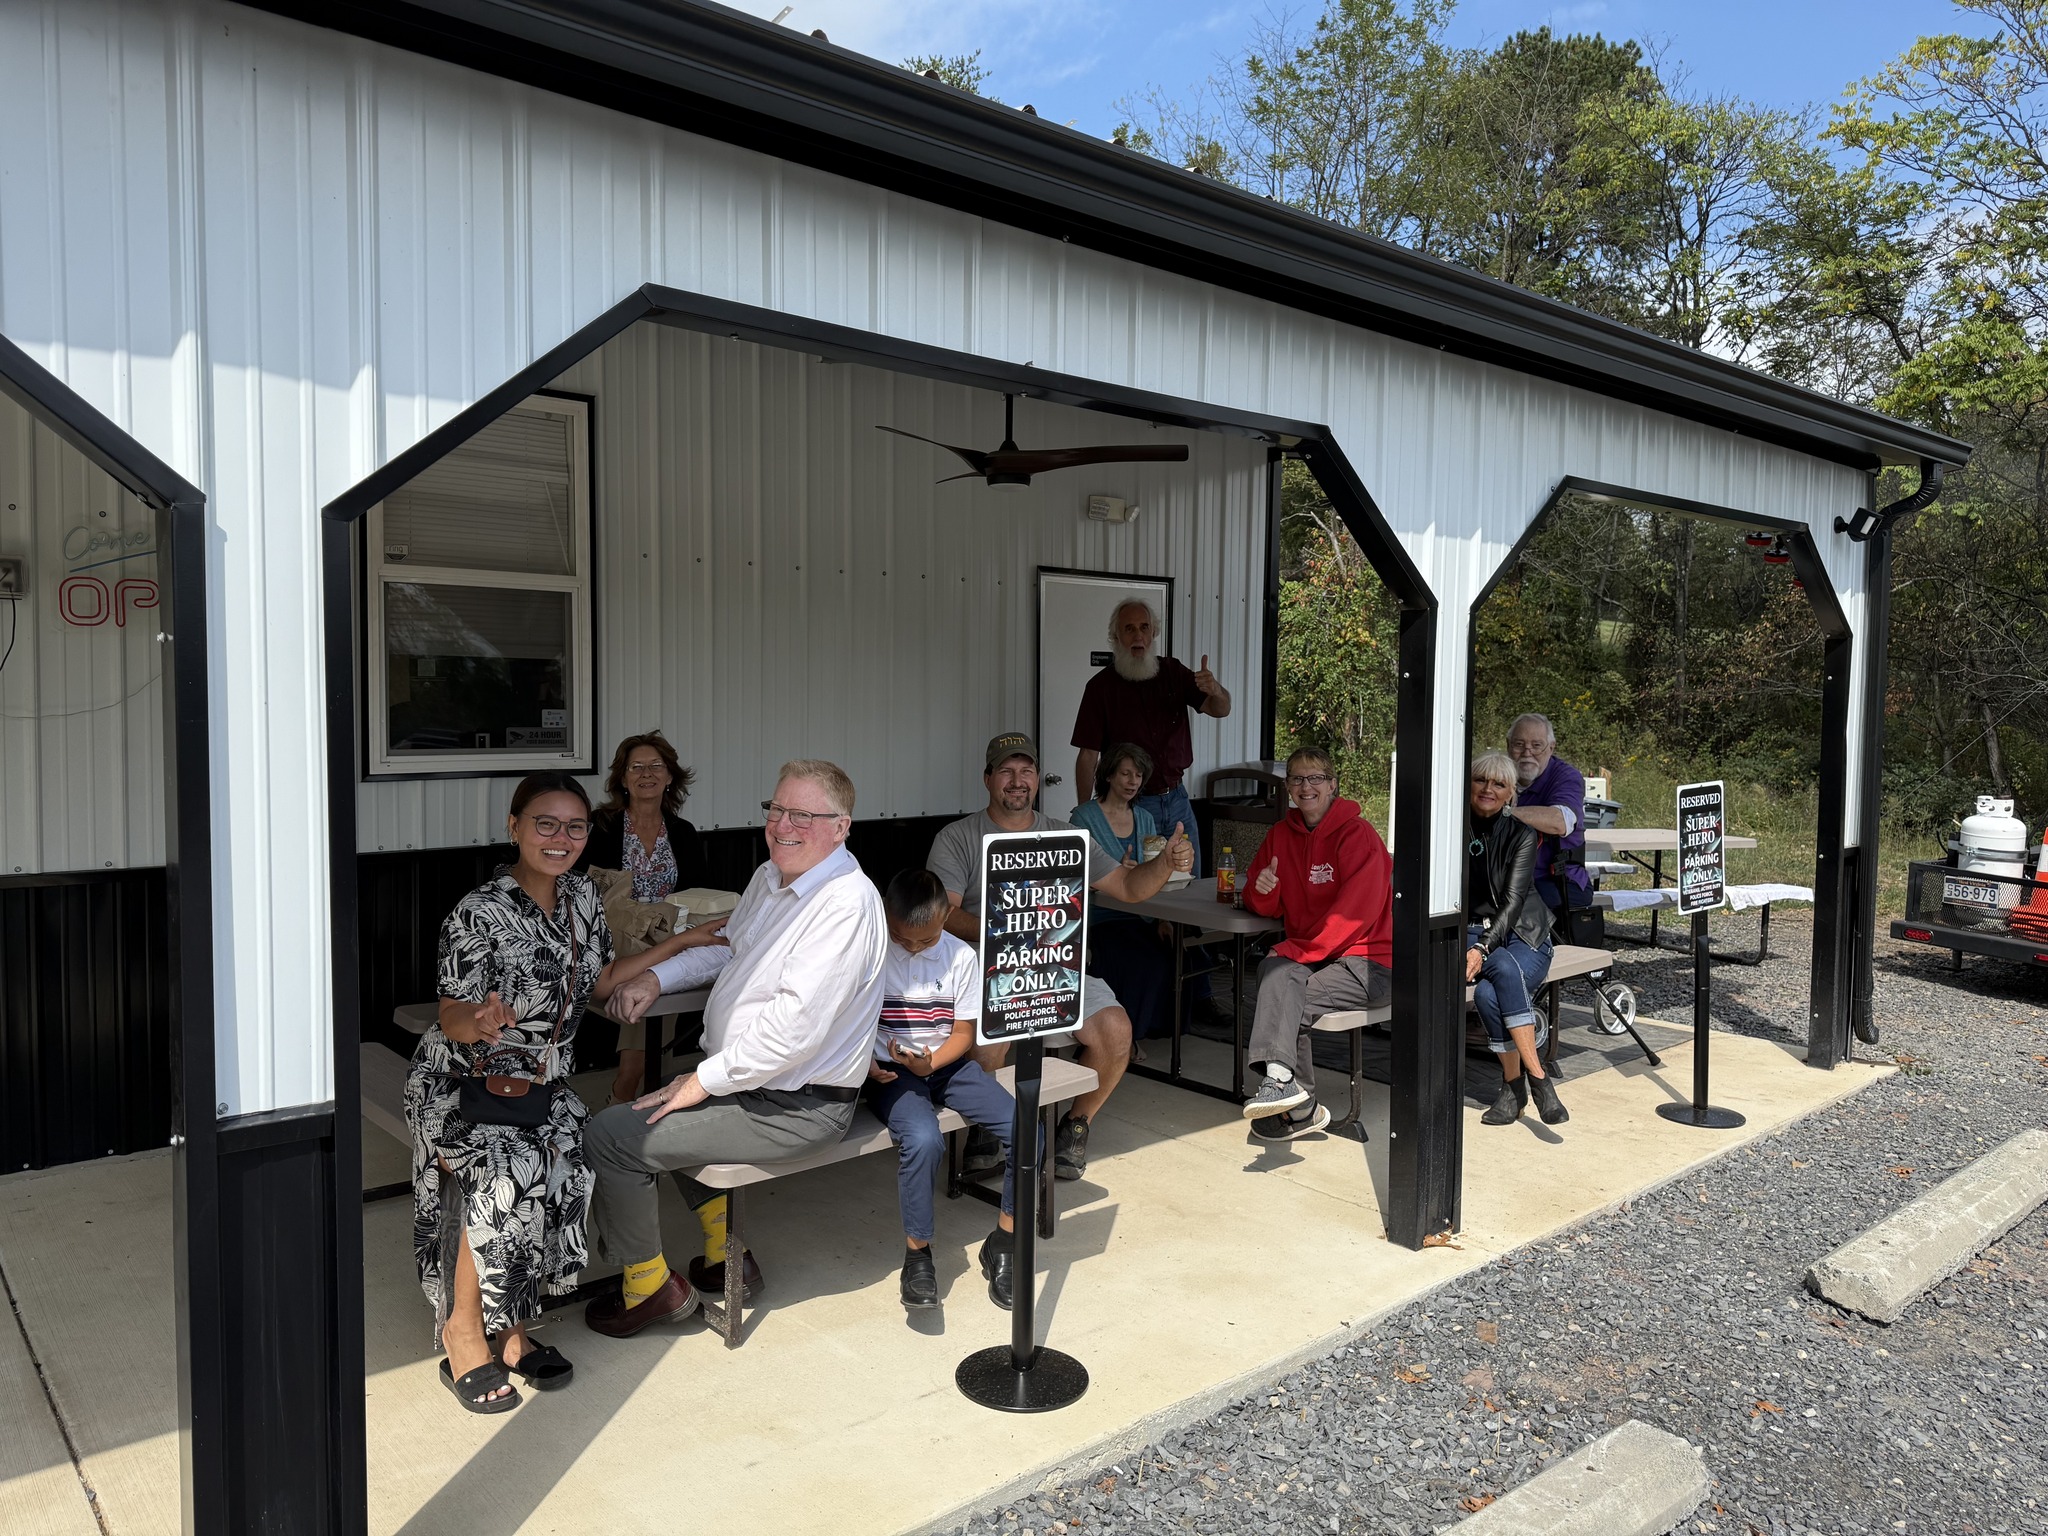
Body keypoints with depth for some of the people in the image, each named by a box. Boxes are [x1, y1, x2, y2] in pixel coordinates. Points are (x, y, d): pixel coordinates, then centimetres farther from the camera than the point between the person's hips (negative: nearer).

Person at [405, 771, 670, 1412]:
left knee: (569, 1161, -22)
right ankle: (464, 1334, -9)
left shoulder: (581, 894, 2)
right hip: (461, 1082, -5)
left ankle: (509, 1325, -5)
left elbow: (597, 980, 14)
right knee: (498, 1172, -29)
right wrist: (480, 1022, -39)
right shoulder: (480, 915, -17)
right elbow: (451, 1018, -16)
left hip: (541, 1082, 5)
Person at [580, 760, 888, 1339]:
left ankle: (650, 1286, 13)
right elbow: (725, 945, 24)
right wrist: (655, 976, 6)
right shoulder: (770, 878, 6)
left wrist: (705, 1081, -20)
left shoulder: (845, 905, -25)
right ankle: (723, 1257, 34)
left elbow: (795, 1028, -29)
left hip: (797, 1109, -10)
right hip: (747, 1077, 10)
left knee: (609, 1136, -10)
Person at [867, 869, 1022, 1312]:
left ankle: (1003, 1242, 3)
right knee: (923, 1140, -35)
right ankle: (916, 1253, -11)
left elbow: (964, 1032, 2)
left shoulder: (962, 957, -2)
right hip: (890, 1072, -3)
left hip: (946, 1064, 4)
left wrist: (930, 1063, -16)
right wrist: (865, 1062, -20)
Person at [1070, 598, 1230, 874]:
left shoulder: (1172, 672, 5)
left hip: (1177, 799, 4)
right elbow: (1087, 756, -9)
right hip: (1130, 804, -4)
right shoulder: (1101, 686, -7)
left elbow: (1220, 710, -1)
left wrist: (1215, 691, -25)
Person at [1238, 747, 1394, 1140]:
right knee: (1275, 970, -28)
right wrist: (1262, 889, -11)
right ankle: (1299, 1106, -30)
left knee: (1271, 1007, -25)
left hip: (1368, 962, -5)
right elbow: (1266, 907, 13)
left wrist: (1297, 950, -20)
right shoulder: (1282, 833, 11)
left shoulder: (1358, 834, -8)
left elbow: (1355, 913, -17)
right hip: (1305, 956, 5)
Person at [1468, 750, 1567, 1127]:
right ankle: (1537, 1078, -24)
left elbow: (1513, 901, -11)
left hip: (1522, 936, -1)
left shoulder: (1521, 834, -1)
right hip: (1469, 935, 1)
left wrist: (1482, 949, -26)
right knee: (1504, 968, -34)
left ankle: (1514, 1083, -16)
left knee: (1488, 993, -32)